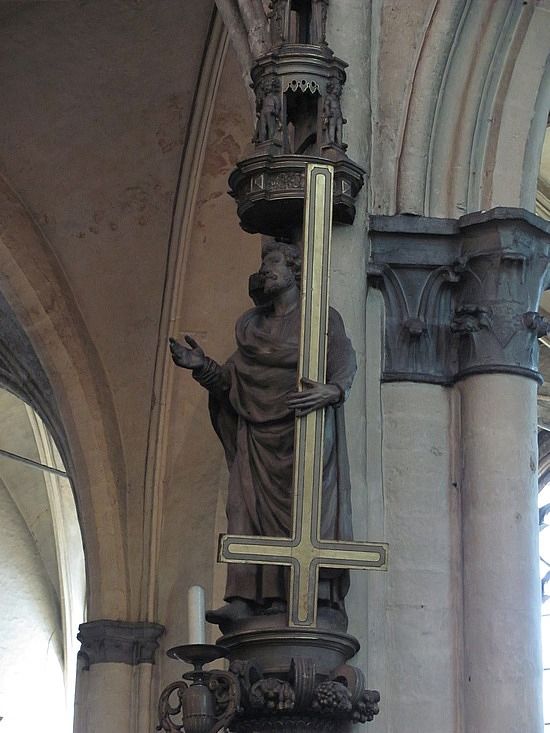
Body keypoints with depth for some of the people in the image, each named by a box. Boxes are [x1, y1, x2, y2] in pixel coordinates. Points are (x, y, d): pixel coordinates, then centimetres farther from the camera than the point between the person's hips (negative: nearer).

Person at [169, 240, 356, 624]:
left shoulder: (322, 318, 7)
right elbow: (229, 380, 14)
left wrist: (331, 391, -28)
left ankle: (318, 596, -17)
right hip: (258, 431, 4)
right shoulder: (252, 326, 21)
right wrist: (202, 366, -5)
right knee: (248, 507, -8)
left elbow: (345, 362, -8)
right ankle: (245, 599, -15)